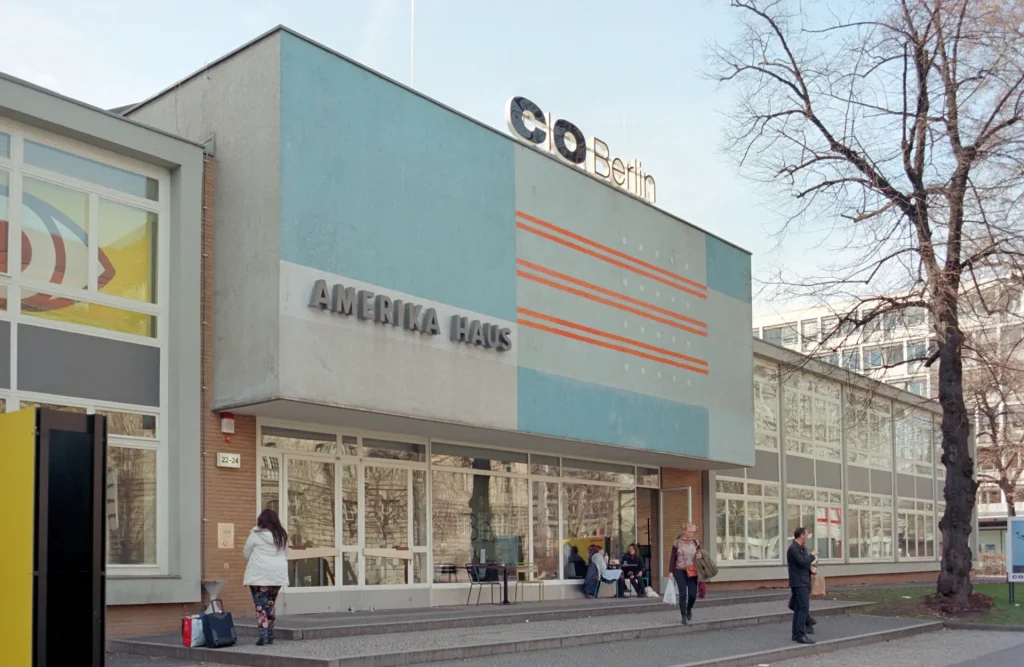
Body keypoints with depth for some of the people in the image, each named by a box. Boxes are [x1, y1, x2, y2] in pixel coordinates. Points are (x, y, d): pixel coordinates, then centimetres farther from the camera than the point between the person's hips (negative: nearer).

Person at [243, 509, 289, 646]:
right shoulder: (282, 535, 7)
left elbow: (246, 553, 4)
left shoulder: (256, 534, -6)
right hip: (277, 574, 5)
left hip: (259, 574, -5)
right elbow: (285, 555, 15)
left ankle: (264, 635, -11)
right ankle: (270, 636, 16)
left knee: (260, 605, -1)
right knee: (270, 605, 15)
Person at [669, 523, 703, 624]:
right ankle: (684, 616, 4)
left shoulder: (696, 543, 5)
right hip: (680, 571, -2)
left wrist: (701, 555, -8)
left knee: (693, 594, -2)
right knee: (683, 594, -6)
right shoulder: (677, 543, -3)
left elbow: (700, 554, 17)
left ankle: (689, 609, 30)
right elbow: (673, 558, -1)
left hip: (692, 571, 2)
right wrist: (671, 571, -6)